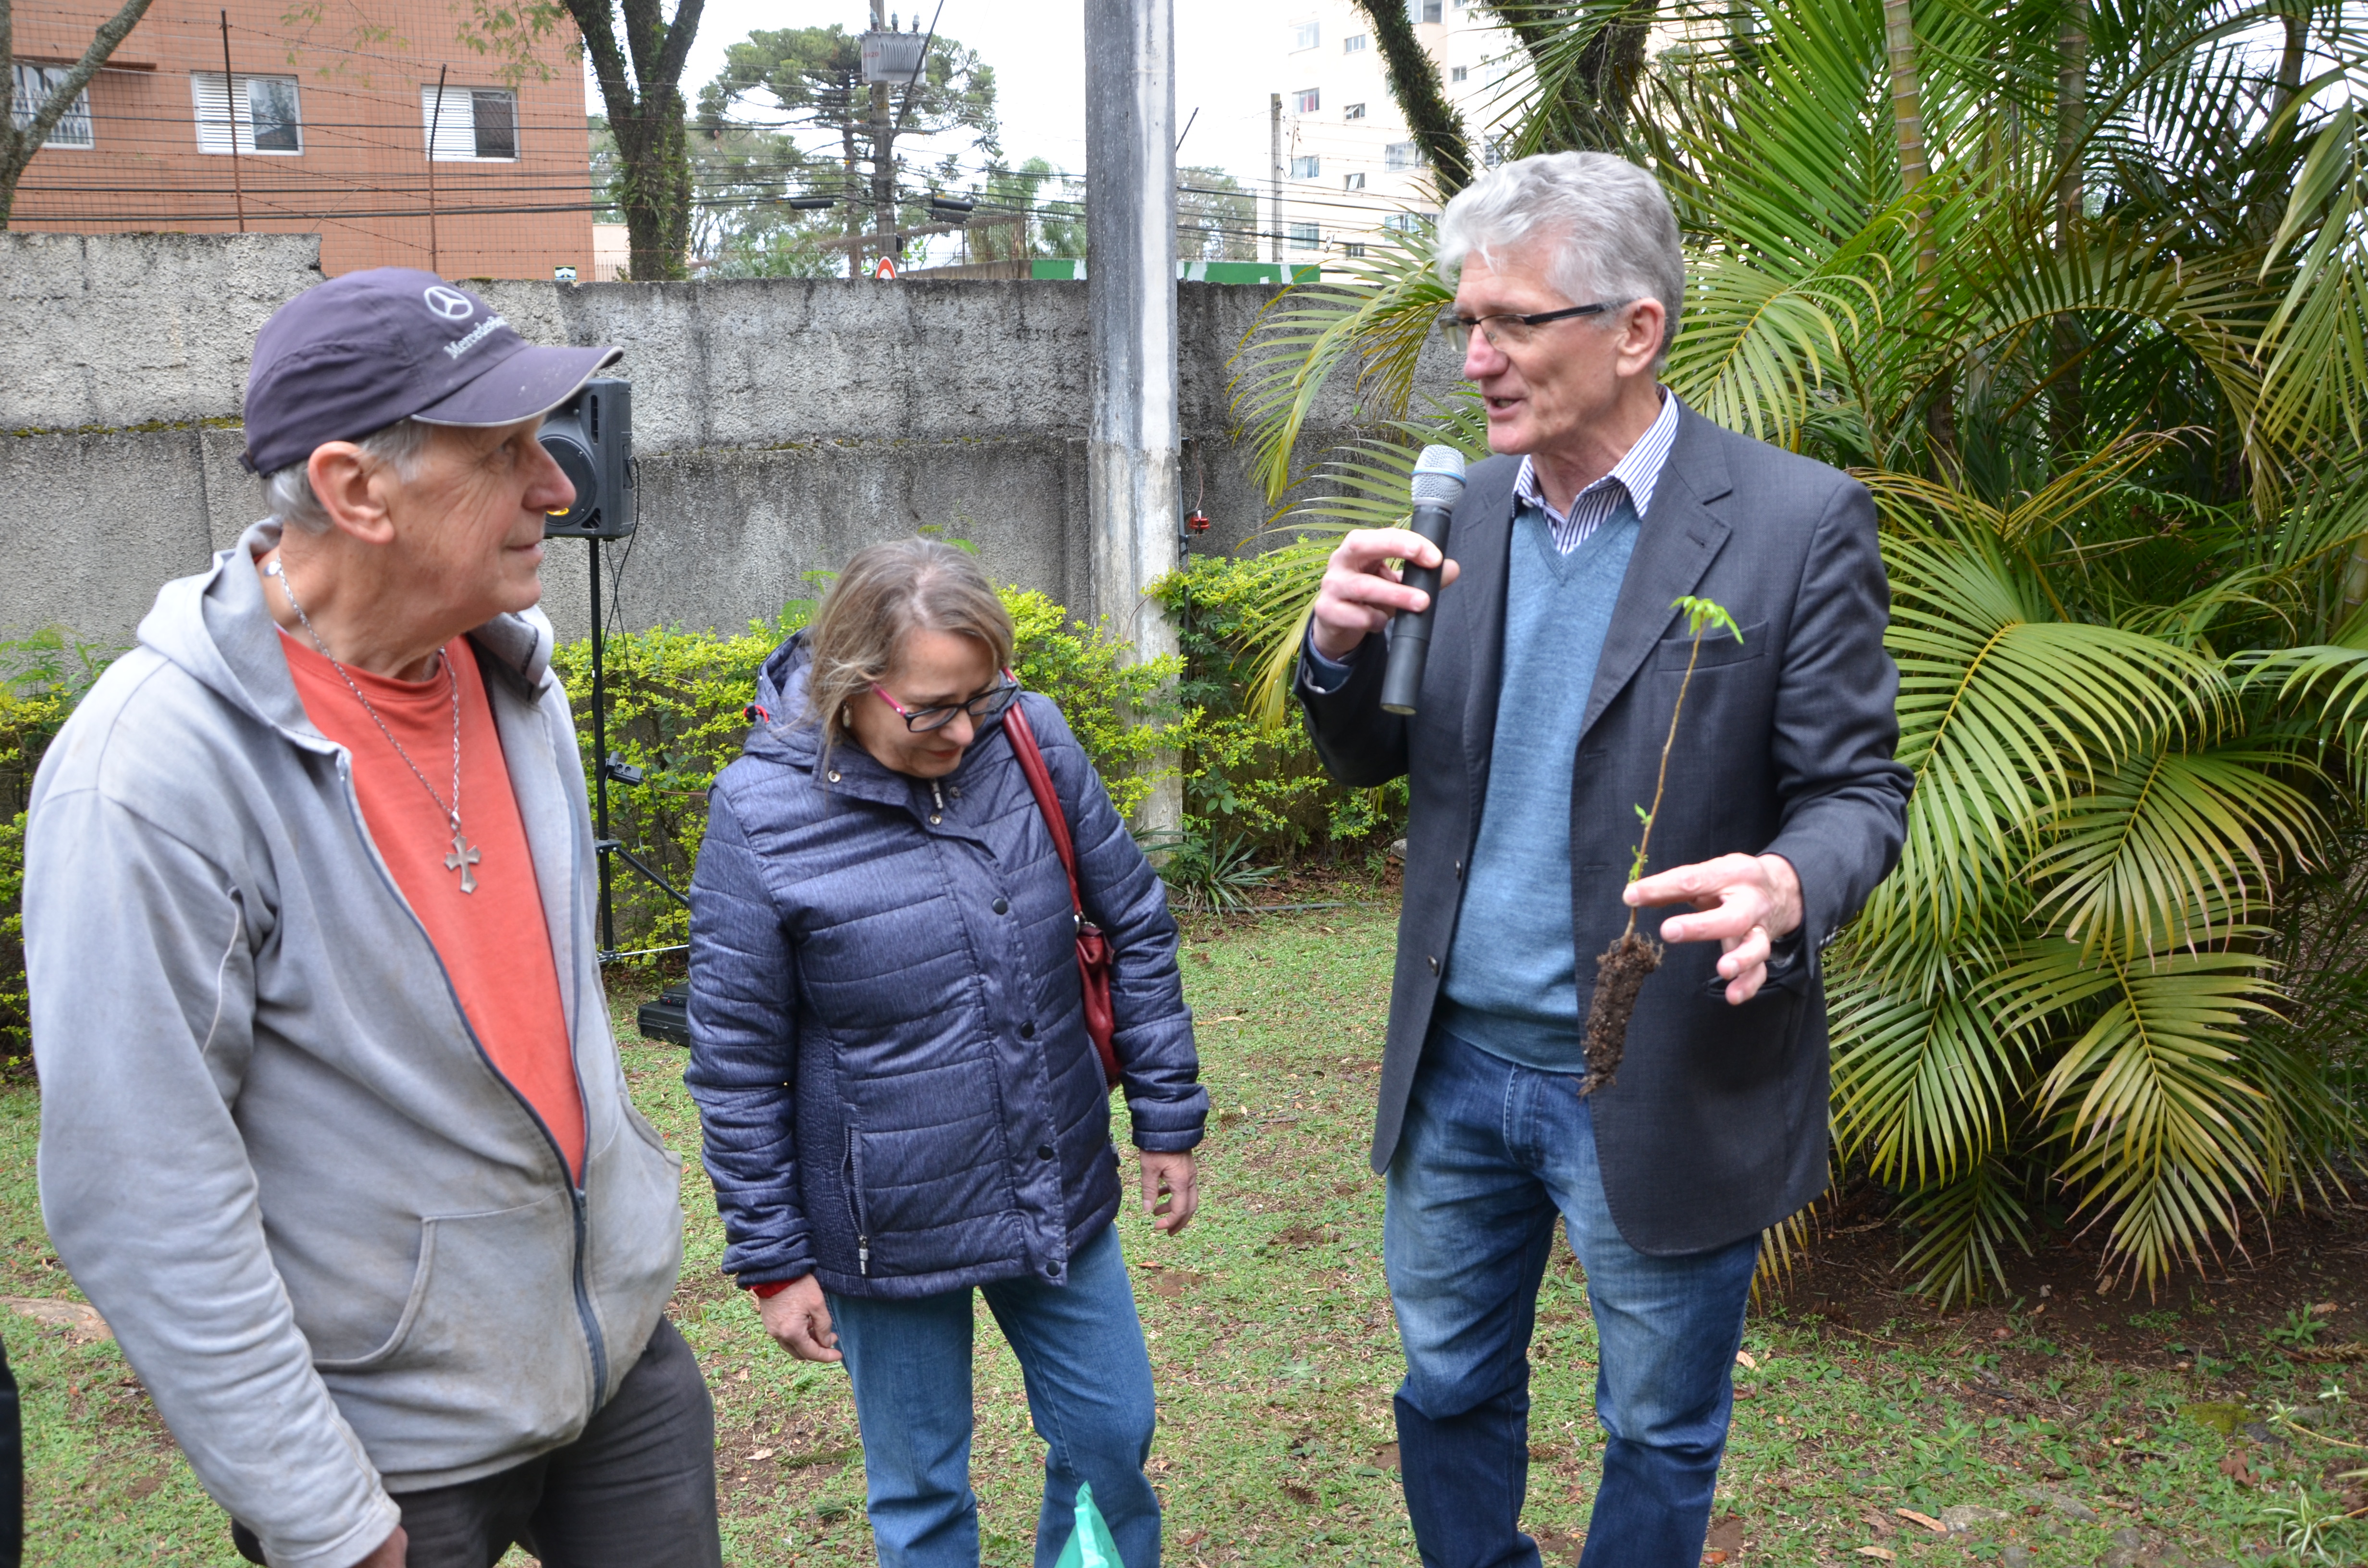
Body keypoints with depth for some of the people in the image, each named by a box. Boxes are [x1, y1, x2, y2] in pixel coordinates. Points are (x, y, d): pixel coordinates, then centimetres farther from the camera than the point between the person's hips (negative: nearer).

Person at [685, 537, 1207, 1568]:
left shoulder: (1030, 739, -9)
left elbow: (1135, 929, 2)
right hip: (893, 1231, -3)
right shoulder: (761, 813, -17)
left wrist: (1168, 1120, 4)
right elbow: (737, 1065, -9)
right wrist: (774, 1260, -5)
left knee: (1113, 1441, 18)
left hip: (1061, 1198, 3)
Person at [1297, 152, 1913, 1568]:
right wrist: (1342, 648, -14)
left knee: (1659, 1438, 16)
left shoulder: (1799, 522, -14)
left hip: (1661, 1088, -4)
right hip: (1458, 1064, 5)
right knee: (1449, 1391, 22)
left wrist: (1787, 890, -34)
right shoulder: (1467, 510, 2)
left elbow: (1859, 792, -10)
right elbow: (1373, 763, 8)